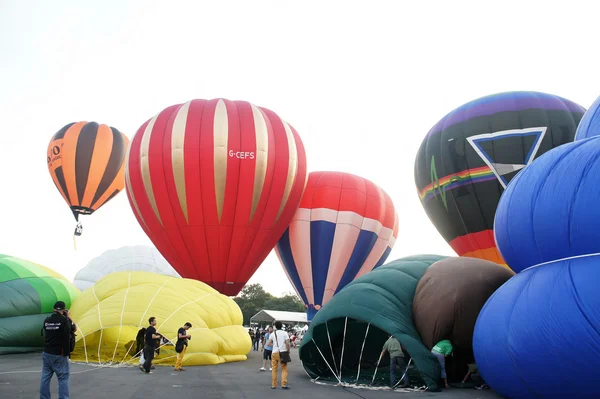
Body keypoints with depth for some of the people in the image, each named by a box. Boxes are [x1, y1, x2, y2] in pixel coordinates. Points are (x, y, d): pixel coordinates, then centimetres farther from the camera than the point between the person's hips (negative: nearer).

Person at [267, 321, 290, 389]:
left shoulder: (273, 334, 5)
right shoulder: (284, 333, -1)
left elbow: (268, 344, 1)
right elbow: (287, 343, -10)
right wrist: (288, 350, 3)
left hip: (275, 352, 2)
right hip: (283, 352, -2)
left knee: (274, 369, 10)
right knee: (284, 369, 5)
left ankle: (273, 385, 11)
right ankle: (284, 384, -4)